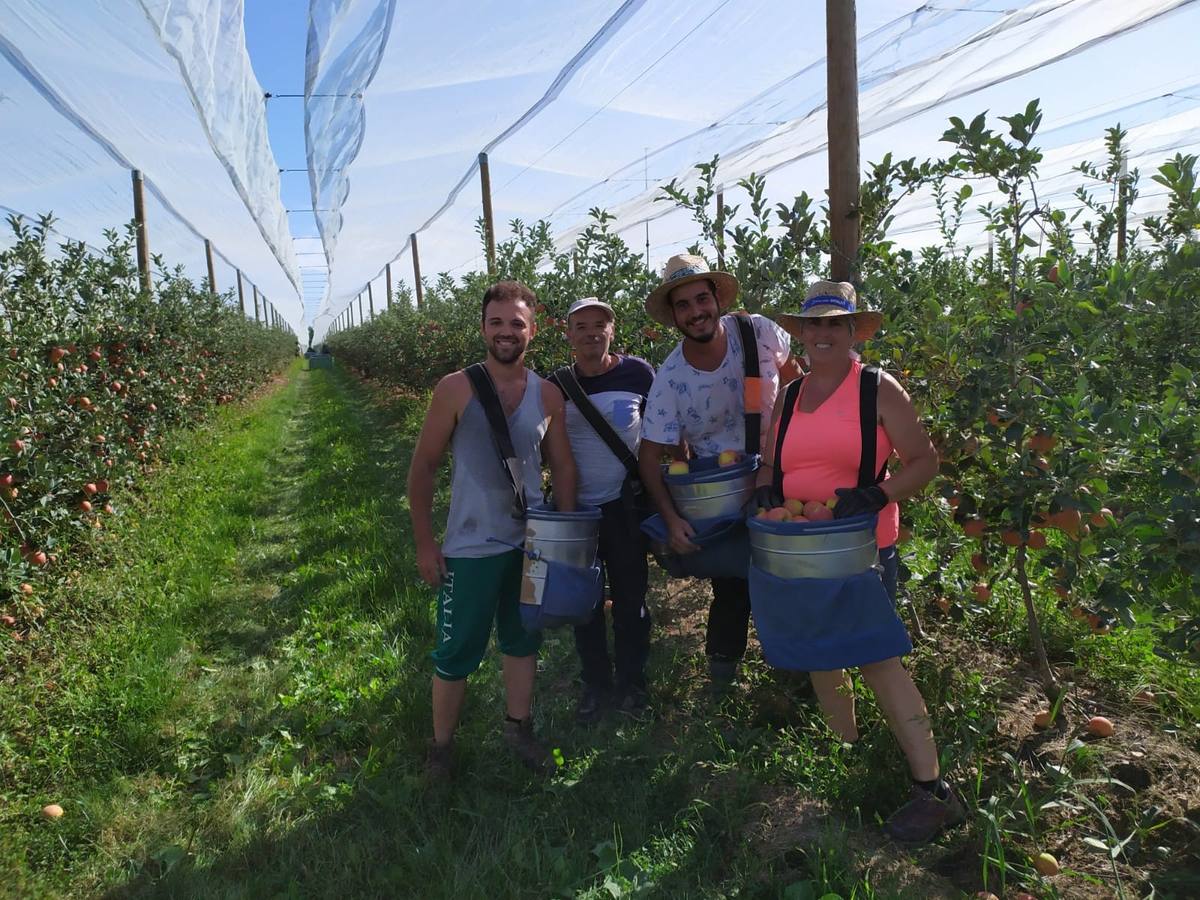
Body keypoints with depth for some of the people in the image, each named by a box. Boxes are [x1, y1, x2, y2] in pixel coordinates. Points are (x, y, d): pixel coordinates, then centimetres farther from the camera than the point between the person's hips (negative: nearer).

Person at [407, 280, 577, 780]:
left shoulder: (548, 395, -1)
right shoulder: (456, 389, -10)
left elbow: (562, 467, 7)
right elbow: (423, 466, -6)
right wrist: (424, 542, -8)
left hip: (532, 544, 4)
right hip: (470, 548, -3)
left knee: (523, 640, 18)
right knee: (456, 652, 5)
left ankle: (518, 728, 38)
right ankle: (442, 743, 27)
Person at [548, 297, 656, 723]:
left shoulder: (637, 372, -5)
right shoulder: (556, 385, -2)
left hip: (625, 506, -1)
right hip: (576, 510, 1)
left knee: (630, 597, 9)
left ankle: (631, 683, 28)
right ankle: (596, 685, 29)